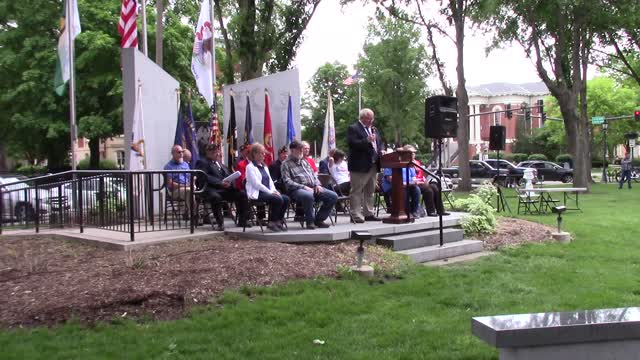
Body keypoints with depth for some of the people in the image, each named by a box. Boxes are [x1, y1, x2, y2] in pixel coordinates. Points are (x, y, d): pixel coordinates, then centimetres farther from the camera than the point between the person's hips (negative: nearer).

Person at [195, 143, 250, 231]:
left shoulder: (221, 164, 29)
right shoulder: (202, 162, 4)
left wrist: (229, 182, -2)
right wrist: (220, 182, -21)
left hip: (225, 189, 7)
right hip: (212, 189, -7)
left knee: (242, 194, -13)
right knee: (216, 197, -40)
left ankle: (242, 221, -4)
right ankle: (220, 223, -29)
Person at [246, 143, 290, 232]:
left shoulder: (264, 166, 23)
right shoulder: (250, 167, -4)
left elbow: (270, 181, 18)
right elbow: (256, 183, -14)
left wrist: (274, 190, -3)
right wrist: (270, 192, -16)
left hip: (267, 192, 8)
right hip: (257, 194, -8)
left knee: (286, 198, -15)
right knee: (278, 199, -29)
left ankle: (278, 221, -5)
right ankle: (272, 223, -15)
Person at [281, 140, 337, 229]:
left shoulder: (304, 161, 26)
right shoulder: (286, 164, 4)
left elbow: (313, 174, 27)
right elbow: (287, 182, -8)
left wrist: (317, 184, 5)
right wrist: (303, 187, -17)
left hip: (313, 188, 7)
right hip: (297, 189, -7)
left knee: (333, 196, -10)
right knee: (308, 195, -42)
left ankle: (319, 219, 1)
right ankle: (310, 221, -19)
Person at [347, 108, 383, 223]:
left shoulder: (374, 129, 19)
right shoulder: (353, 129, -7)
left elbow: (379, 143, 25)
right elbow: (352, 144, -18)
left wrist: (381, 151, 4)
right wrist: (367, 140, -26)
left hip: (373, 165, 8)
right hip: (360, 165, -8)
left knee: (370, 191, 13)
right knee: (357, 191, -4)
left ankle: (368, 213, 21)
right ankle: (356, 215, -3)